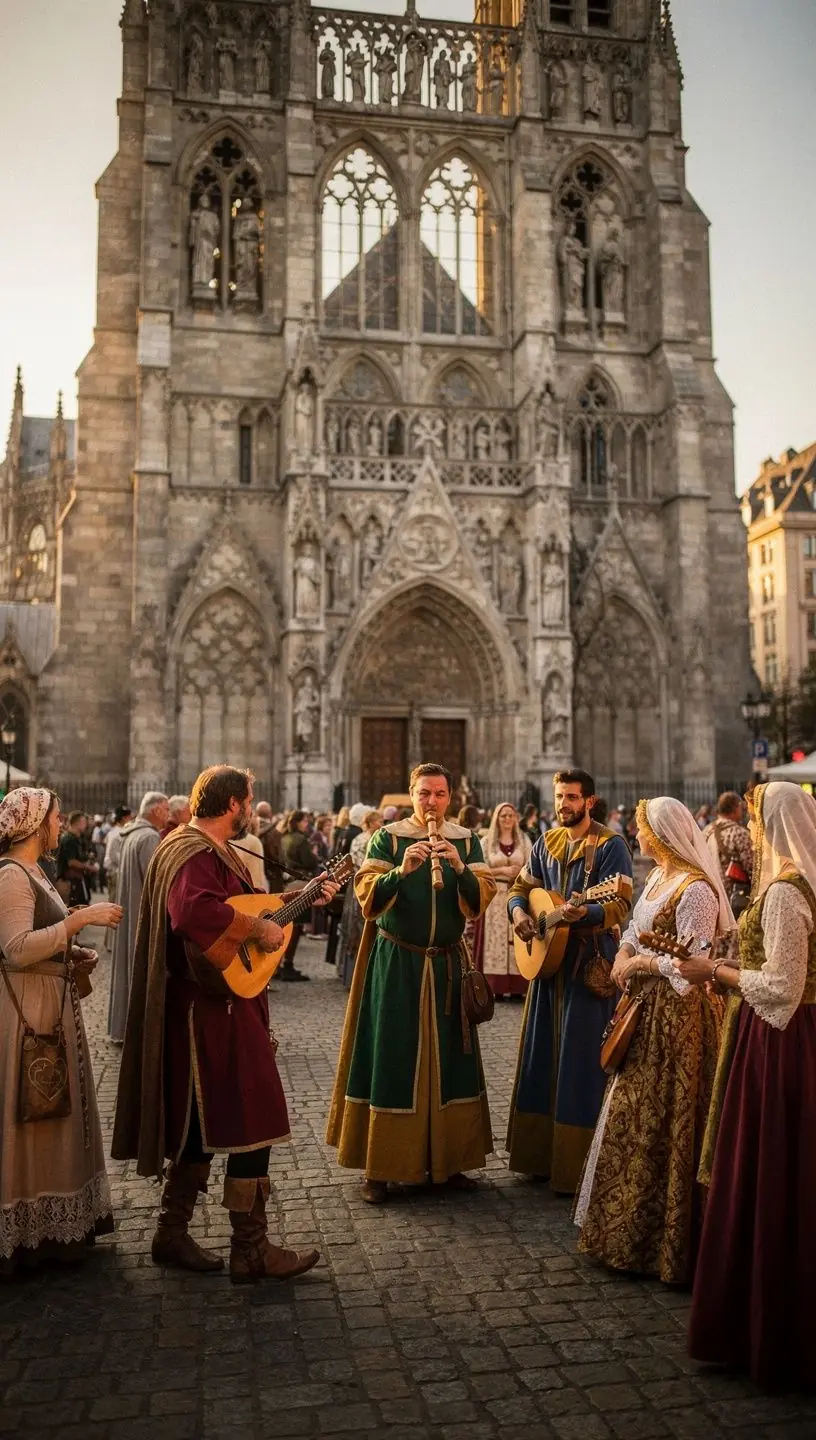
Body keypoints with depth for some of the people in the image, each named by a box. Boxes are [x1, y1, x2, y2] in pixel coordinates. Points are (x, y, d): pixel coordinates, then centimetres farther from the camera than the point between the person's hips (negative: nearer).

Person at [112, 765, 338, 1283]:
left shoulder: (210, 849, 16)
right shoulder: (196, 853, -19)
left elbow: (243, 907, 23)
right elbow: (195, 911, -38)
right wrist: (257, 927, -27)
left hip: (213, 1006, 11)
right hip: (213, 1008, -11)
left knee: (202, 1122, 17)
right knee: (251, 1123, -4)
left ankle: (173, 1234, 27)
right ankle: (252, 1249, 5)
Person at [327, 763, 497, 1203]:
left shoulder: (466, 841, 5)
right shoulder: (387, 838, -3)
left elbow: (483, 899, -5)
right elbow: (367, 898, -13)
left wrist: (459, 867, -22)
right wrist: (401, 870, -28)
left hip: (447, 964, 3)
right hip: (395, 963, -3)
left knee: (448, 1058, 6)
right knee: (390, 1059, -1)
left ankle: (446, 1160, 19)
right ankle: (379, 1167, 6)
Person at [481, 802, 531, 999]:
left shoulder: (524, 841, 9)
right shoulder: (488, 842, 5)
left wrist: (522, 874, -14)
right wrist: (502, 870, -11)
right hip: (495, 895, -1)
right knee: (496, 938, -4)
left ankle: (517, 986, 2)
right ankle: (497, 986, -2)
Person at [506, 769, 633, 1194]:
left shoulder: (610, 846, -10)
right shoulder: (547, 842, 10)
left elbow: (620, 904, -19)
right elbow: (521, 887, 15)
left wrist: (585, 914, -38)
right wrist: (518, 911, -7)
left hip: (591, 965, -7)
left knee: (580, 1062, -2)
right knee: (541, 1058, 13)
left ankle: (576, 1166, 8)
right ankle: (540, 1153, 26)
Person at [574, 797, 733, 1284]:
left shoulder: (695, 890, -21)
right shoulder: (658, 878, 9)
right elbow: (635, 932, 18)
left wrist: (641, 961, -12)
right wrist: (624, 956, -1)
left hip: (679, 1018, -10)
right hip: (647, 1013, 10)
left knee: (663, 1127, 0)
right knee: (635, 1122, 18)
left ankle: (665, 1241, 15)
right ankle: (628, 1226, 33)